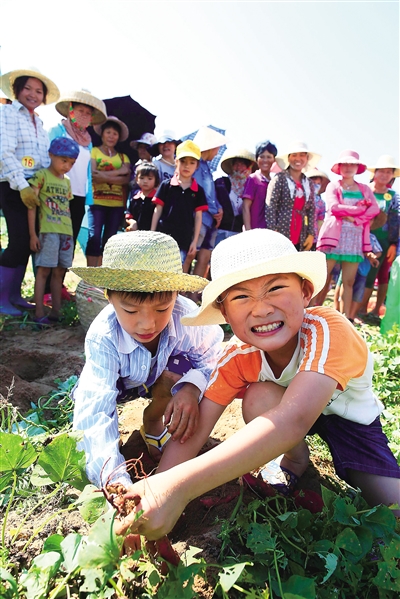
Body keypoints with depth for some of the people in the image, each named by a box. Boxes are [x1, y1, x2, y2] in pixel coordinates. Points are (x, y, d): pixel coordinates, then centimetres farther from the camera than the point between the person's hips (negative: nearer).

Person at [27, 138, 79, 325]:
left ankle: (56, 312, 13)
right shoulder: (41, 176, -2)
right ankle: (39, 313, -3)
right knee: (44, 270, -6)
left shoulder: (67, 181, 17)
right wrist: (32, 234, -11)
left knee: (59, 272, 7)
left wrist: (70, 233, 14)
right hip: (48, 231, -6)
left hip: (66, 232, 6)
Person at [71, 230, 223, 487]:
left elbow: (211, 356, -22)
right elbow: (95, 409, -48)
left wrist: (191, 387, -44)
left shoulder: (186, 317, -38)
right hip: (120, 381, 1)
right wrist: (115, 479, -61)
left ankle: (154, 421, 2)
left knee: (178, 371, -30)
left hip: (162, 378, 0)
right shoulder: (103, 337, -40)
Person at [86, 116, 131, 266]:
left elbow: (126, 179, 0)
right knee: (94, 237, -14)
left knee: (108, 240, 2)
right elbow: (92, 175, -7)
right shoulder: (94, 151, 9)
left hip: (117, 203, 3)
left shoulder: (123, 157, 17)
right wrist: (118, 171, -9)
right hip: (97, 201, -3)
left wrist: (104, 176, -13)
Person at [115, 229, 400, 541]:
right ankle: (295, 460, 0)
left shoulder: (328, 330, -39)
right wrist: (156, 491, -42)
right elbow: (193, 431, -25)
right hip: (291, 407, 2)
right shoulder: (238, 357, -25)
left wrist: (181, 484, -62)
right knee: (259, 397, -30)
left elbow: (294, 420, -54)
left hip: (352, 416, -2)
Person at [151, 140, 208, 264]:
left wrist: (194, 242, 2)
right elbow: (157, 211, 4)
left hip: (184, 240, 1)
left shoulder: (198, 191, 6)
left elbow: (198, 217, 6)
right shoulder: (166, 185, 3)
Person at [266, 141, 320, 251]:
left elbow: (311, 210, 14)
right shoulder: (280, 179, -2)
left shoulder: (309, 184, 14)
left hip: (300, 240, 5)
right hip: (280, 235, -5)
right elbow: (270, 207, -7)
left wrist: (311, 234, 6)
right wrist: (273, 233, -13)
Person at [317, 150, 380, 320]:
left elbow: (375, 210, 2)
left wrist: (352, 217, -11)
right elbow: (334, 207, -9)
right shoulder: (333, 186, 9)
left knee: (349, 281, 2)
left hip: (355, 239, 3)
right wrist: (360, 208, -6)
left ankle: (347, 317, 6)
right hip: (334, 236, -3)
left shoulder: (365, 189, 18)